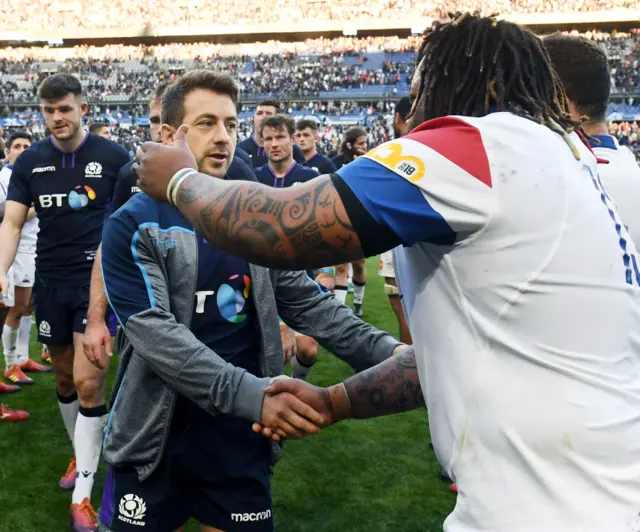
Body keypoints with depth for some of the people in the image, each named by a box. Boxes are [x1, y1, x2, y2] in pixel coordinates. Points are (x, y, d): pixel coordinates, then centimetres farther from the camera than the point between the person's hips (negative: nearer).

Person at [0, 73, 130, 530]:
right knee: (64, 377, 14)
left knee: (87, 381, -9)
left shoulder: (114, 157, -6)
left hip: (99, 281, -4)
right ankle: (82, 455, 37)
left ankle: (83, 493, 1)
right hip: (50, 283, 4)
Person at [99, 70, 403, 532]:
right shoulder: (132, 227, -10)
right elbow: (156, 334, -21)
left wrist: (385, 351, -14)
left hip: (241, 437, 3)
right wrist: (250, 394, -32)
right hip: (155, 439, -3)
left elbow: (307, 303, 1)